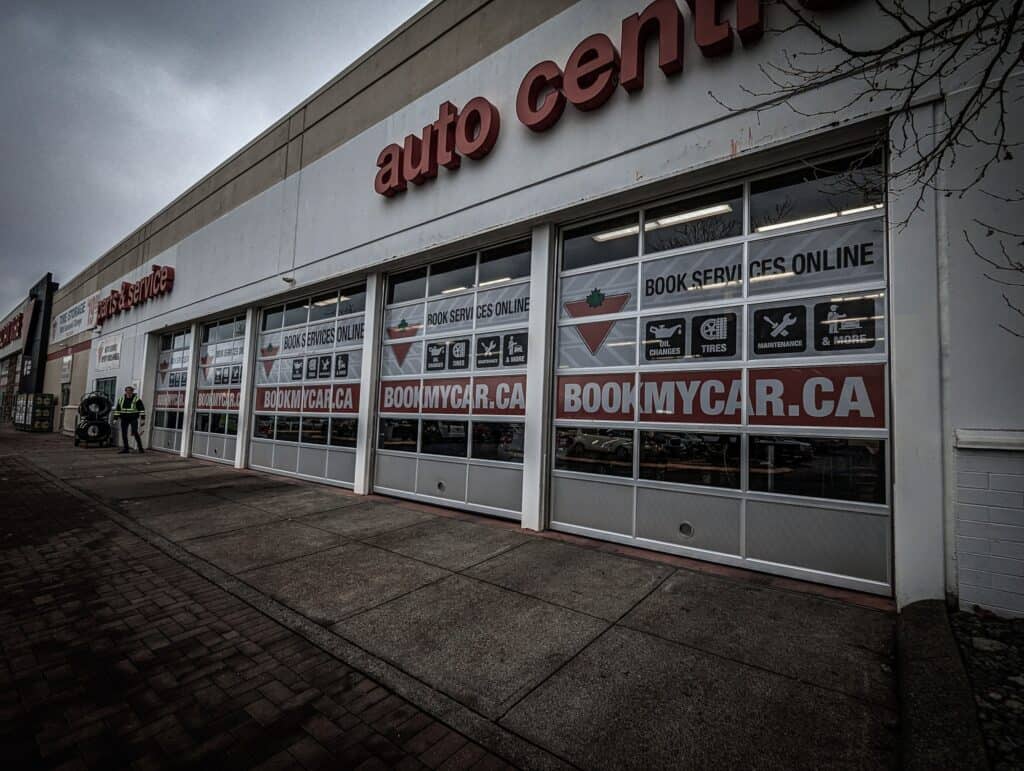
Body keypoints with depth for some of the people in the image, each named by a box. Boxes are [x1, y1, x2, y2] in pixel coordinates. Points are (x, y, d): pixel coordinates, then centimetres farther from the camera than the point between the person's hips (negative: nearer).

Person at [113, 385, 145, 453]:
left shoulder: (137, 400, -5)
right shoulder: (121, 399, 8)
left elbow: (142, 409, -7)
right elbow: (117, 409, 14)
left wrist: (143, 419, -12)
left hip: (133, 419, -5)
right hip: (124, 419, 5)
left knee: (135, 433, -11)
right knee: (124, 434, 5)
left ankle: (140, 447, -1)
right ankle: (125, 448, 13)